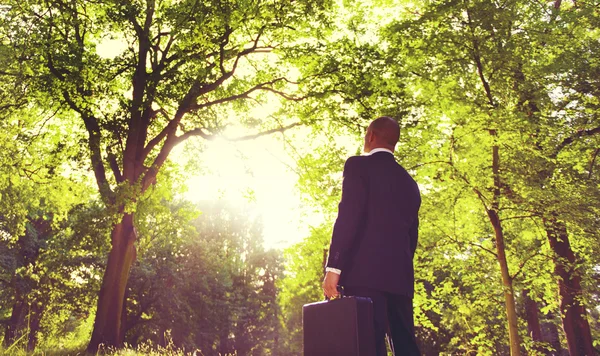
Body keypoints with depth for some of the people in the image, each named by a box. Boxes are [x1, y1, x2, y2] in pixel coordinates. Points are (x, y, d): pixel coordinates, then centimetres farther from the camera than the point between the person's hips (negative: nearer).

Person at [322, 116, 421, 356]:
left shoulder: (358, 165, 0)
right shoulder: (409, 182, 21)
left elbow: (348, 217, -11)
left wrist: (333, 267, -12)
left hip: (365, 272, -7)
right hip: (400, 276, 7)